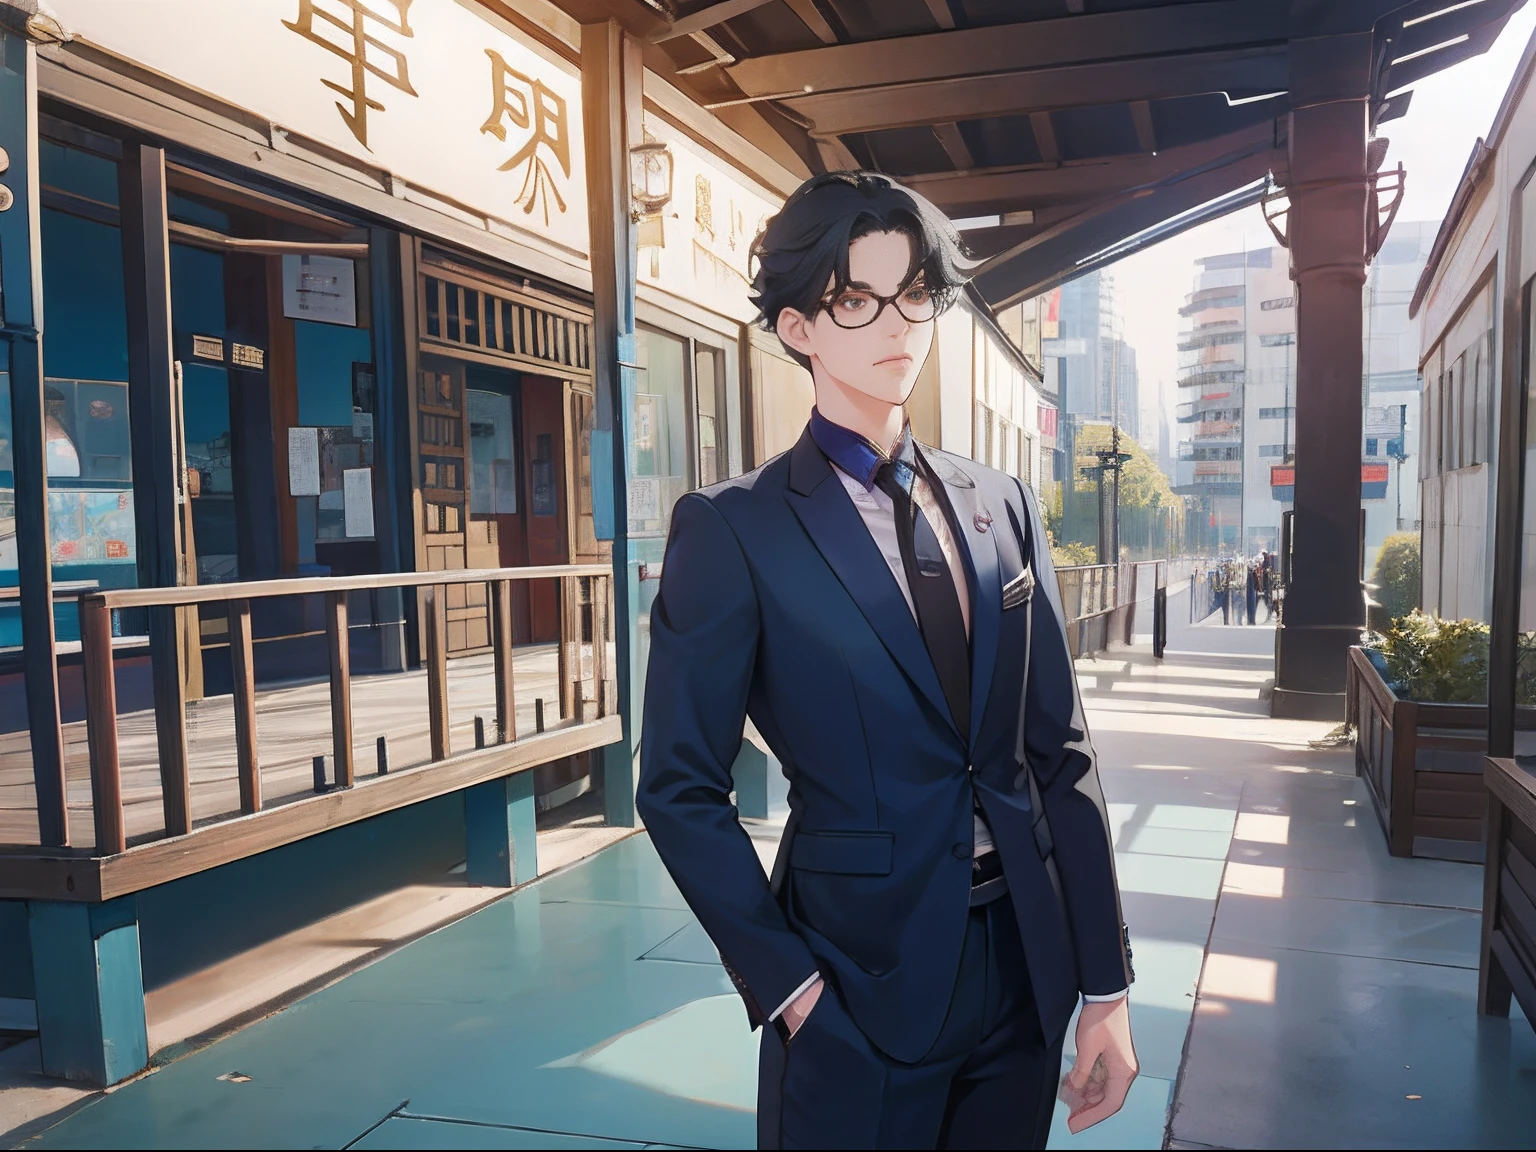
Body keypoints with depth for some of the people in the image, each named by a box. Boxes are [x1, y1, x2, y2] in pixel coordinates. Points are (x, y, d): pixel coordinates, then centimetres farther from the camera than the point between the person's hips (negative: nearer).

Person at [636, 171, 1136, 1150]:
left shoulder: (1002, 506, 3)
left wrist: (1107, 988, 2)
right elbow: (681, 790, -8)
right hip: (863, 987, -4)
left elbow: (1063, 750, 3)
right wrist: (788, 986, -11)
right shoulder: (735, 531, -10)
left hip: (1028, 965, 5)